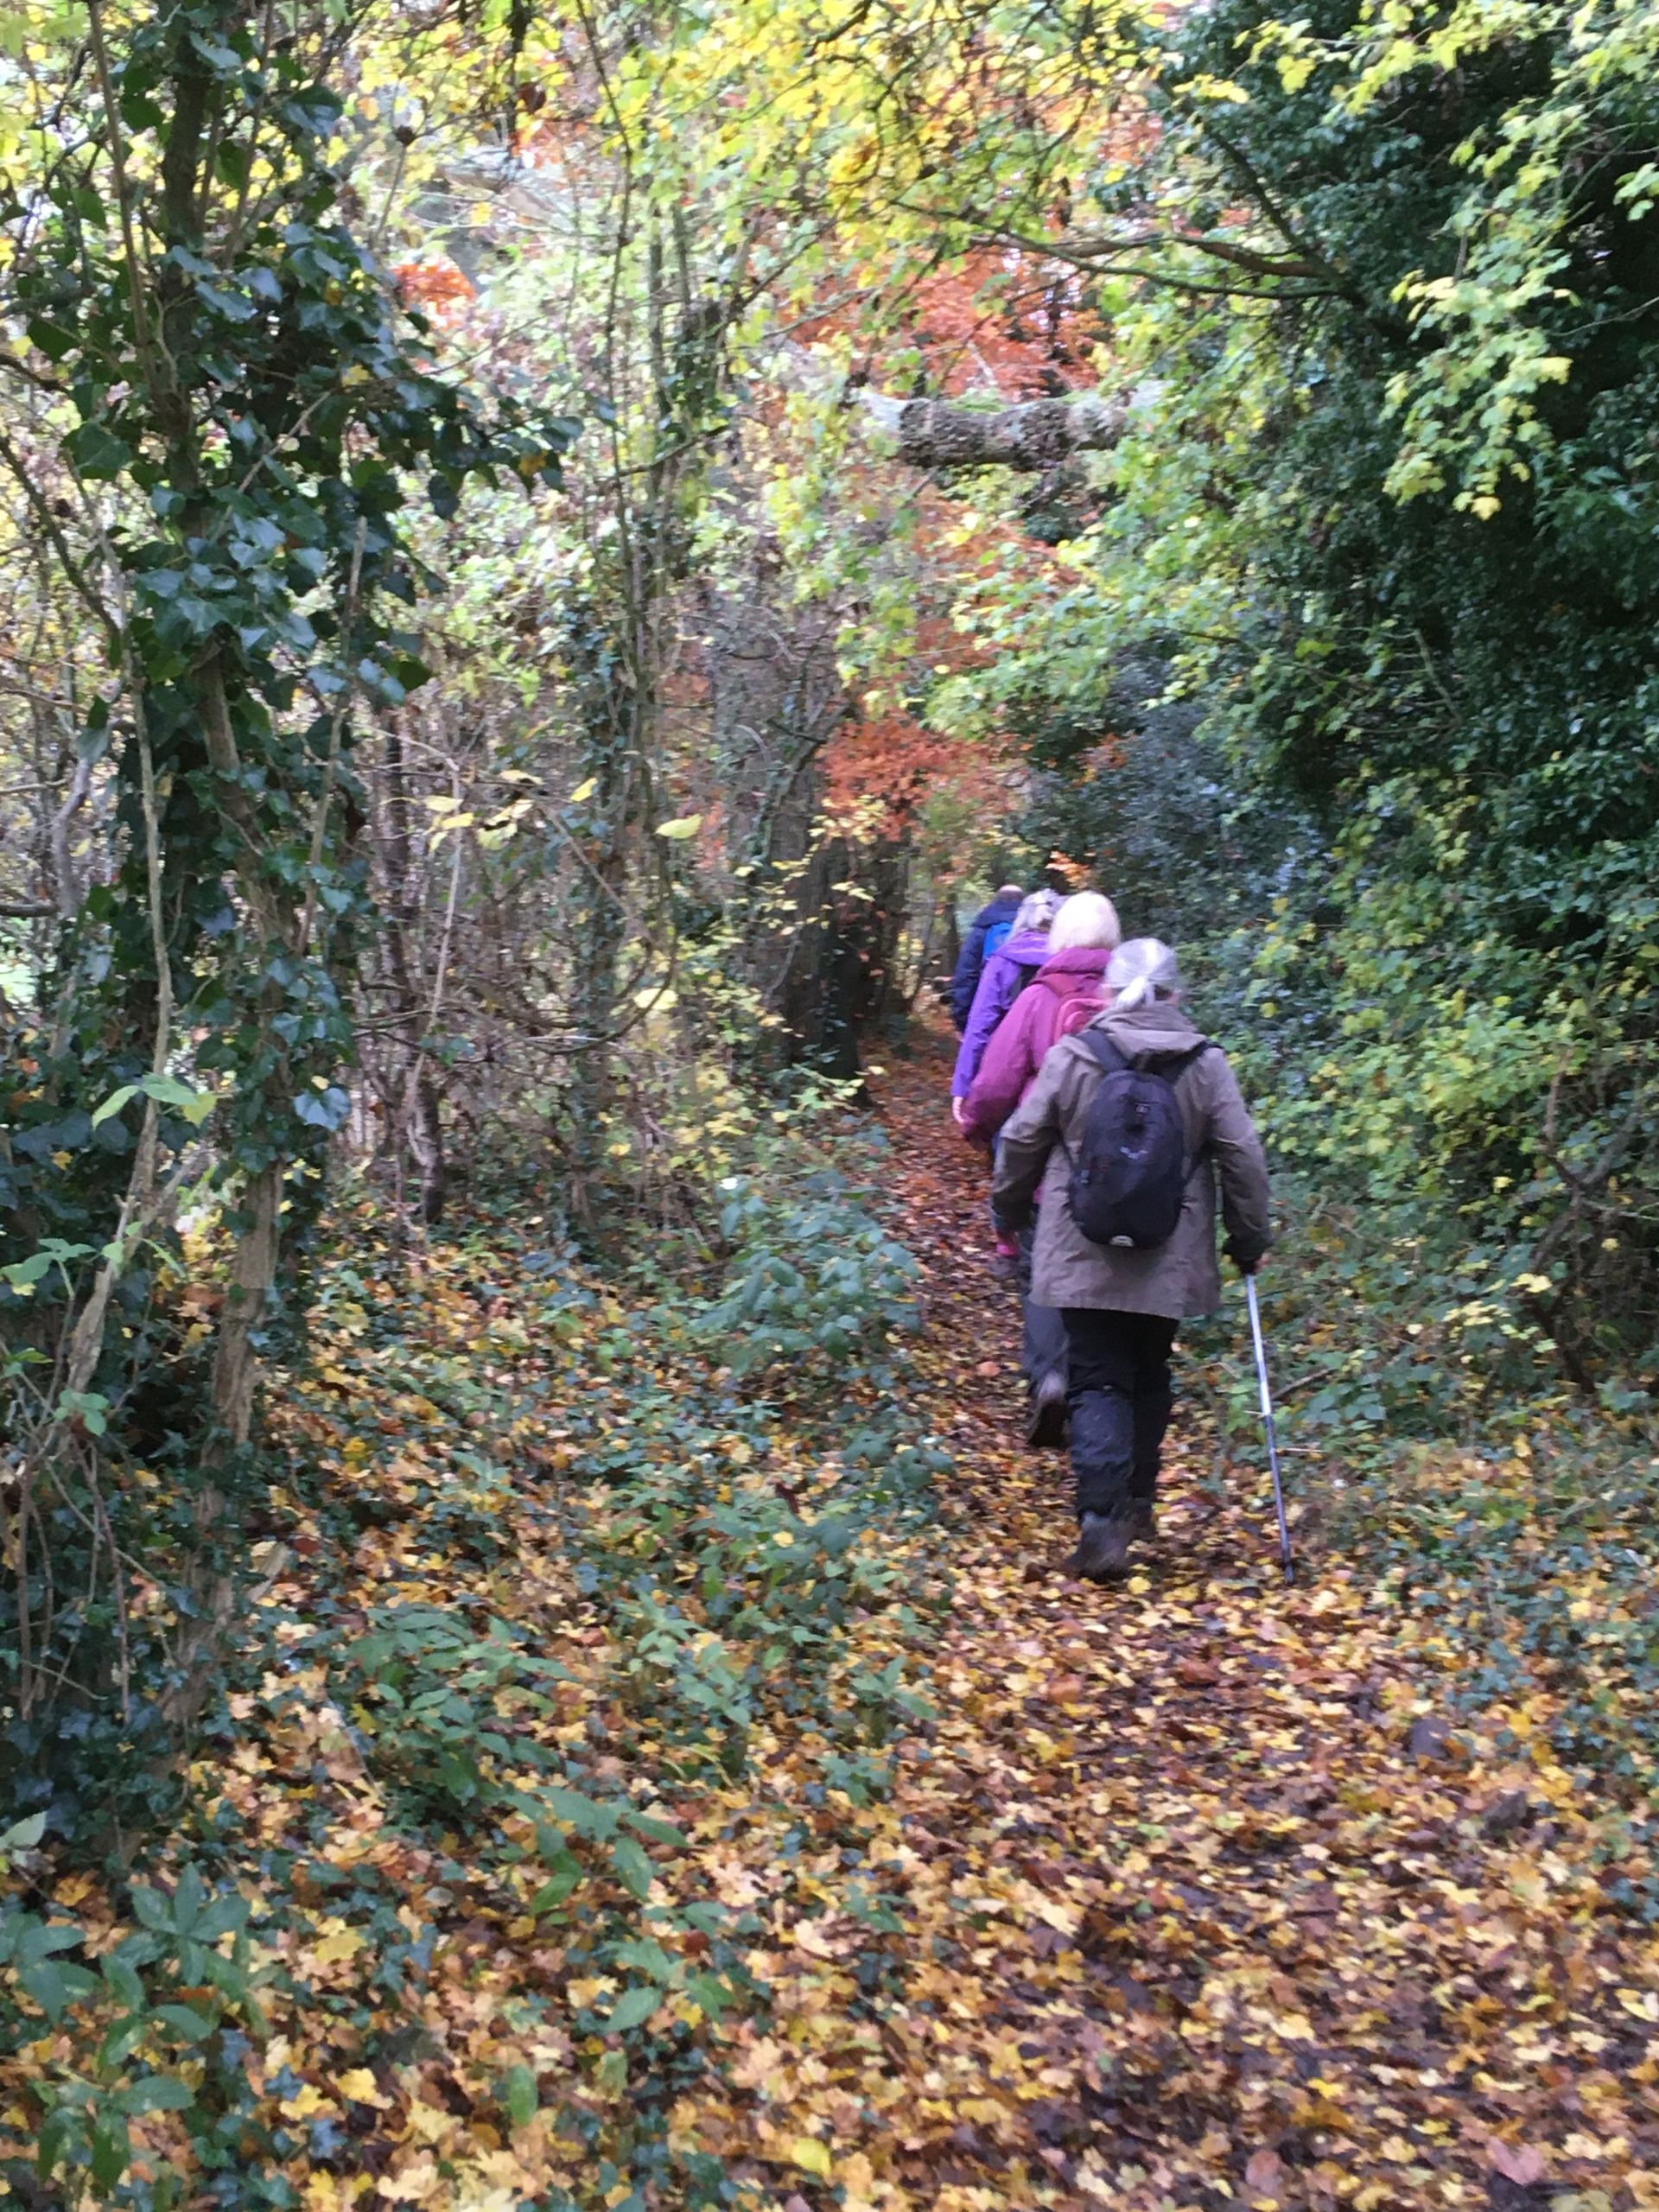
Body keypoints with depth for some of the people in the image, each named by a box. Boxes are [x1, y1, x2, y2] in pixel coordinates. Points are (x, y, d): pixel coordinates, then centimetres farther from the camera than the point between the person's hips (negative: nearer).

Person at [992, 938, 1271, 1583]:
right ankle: (1136, 1502, 30)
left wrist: (1009, 1211, 19)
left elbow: (1021, 1143, 1)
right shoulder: (1206, 1065, -2)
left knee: (1098, 1383, 2)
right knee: (1149, 1378, 20)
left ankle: (1102, 1524, -10)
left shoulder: (1070, 1056, -4)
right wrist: (1250, 1240, 12)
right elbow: (1243, 1159, -1)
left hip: (1083, 1258, -1)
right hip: (1168, 1263, 2)